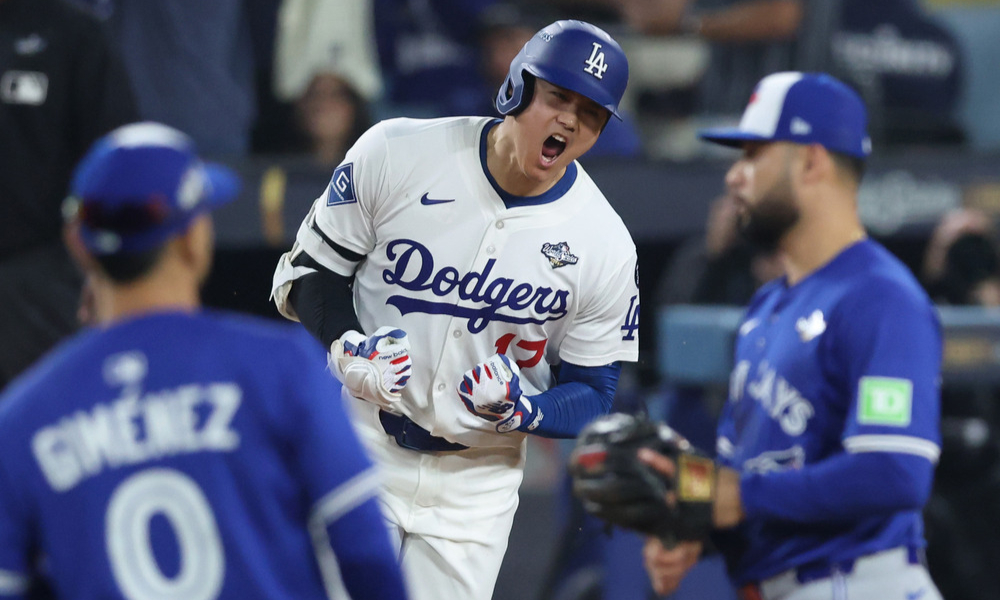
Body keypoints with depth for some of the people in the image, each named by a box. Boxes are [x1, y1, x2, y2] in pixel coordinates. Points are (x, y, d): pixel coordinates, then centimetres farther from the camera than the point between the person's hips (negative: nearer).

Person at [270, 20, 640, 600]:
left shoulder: (605, 246, -10)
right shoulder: (395, 154, -11)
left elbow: (592, 395, -2)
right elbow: (310, 270, 0)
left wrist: (519, 411, -23)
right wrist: (347, 349, -18)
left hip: (475, 483, 1)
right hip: (355, 453, -1)